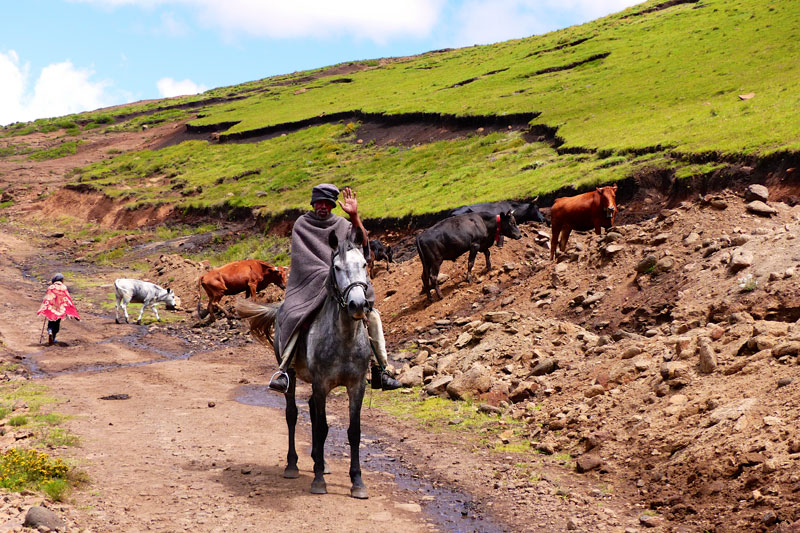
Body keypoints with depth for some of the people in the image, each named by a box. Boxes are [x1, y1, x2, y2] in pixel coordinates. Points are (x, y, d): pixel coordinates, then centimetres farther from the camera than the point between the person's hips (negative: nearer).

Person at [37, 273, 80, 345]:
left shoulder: (50, 287, -1)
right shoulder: (63, 288, -4)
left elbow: (46, 299, -4)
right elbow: (67, 299, -7)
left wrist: (42, 309, -4)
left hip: (51, 307, 1)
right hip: (60, 307, -1)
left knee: (51, 322, 13)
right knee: (57, 323, 14)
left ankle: (50, 331, -17)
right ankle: (53, 338, 14)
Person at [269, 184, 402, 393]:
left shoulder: (342, 225, 11)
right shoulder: (301, 225, 5)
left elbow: (362, 245, -5)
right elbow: (302, 258, -6)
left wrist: (354, 216, -15)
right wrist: (327, 275, -17)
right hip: (308, 287, -3)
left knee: (372, 316, -8)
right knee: (291, 317, -31)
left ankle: (379, 371, 0)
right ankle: (283, 368, -32)